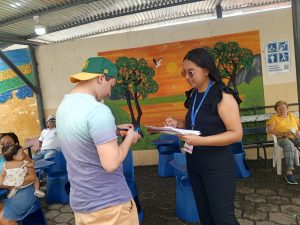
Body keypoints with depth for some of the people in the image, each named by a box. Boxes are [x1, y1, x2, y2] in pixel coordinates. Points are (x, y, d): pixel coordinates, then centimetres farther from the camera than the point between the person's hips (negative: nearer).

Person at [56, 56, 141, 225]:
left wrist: (113, 130, 11)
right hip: (107, 203, -8)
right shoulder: (98, 110, -25)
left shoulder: (64, 106, 3)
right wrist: (129, 138, -11)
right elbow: (111, 164, -26)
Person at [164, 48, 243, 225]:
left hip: (217, 167, -7)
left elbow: (236, 134, -19)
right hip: (194, 165, 7)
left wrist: (200, 141, -28)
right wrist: (178, 124, -2)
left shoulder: (222, 96, -15)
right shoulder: (193, 96, 6)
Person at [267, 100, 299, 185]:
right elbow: (270, 130, -2)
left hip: (295, 137, 3)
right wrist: (283, 133, -16)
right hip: (282, 138, -3)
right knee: (289, 144, -38)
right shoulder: (274, 118, 13)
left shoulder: (292, 116, 24)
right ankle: (289, 172, -41)